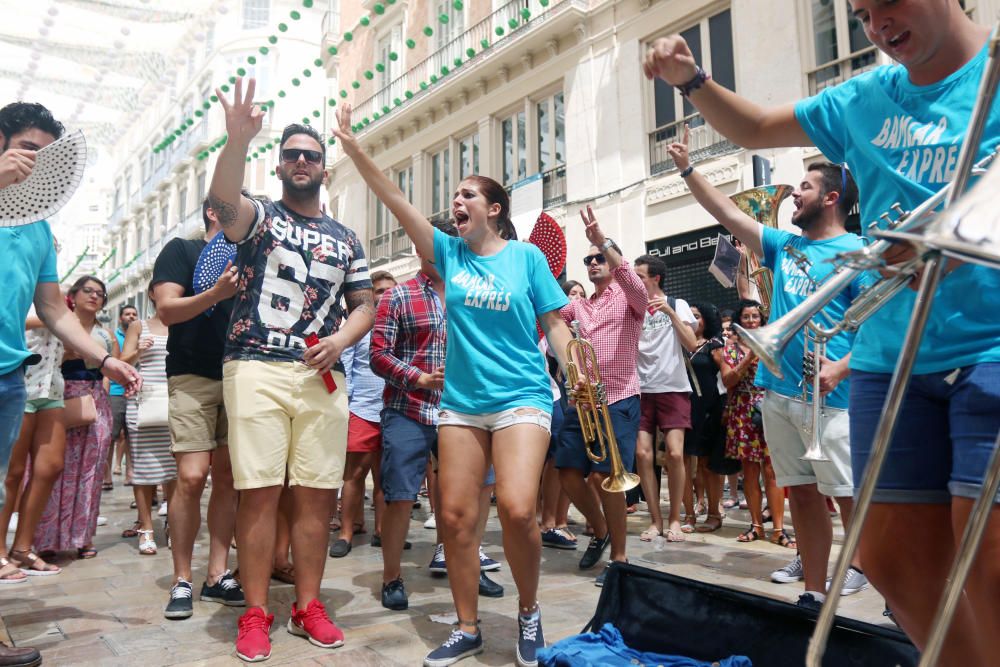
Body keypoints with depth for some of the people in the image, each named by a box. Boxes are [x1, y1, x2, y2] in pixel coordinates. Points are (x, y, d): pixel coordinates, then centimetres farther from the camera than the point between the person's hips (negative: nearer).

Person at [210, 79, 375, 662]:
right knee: (260, 492, -3)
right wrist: (239, 140, -33)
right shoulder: (259, 216, 8)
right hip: (257, 369, -3)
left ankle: (309, 606, 17)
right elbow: (222, 199, -15)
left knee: (317, 495, 4)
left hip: (322, 375, 3)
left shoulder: (345, 239, 18)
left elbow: (365, 304, 16)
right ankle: (256, 613, 9)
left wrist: (340, 339, -6)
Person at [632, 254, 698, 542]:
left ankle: (675, 519, 4)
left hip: (673, 388, -2)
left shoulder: (677, 305, 5)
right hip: (641, 390, 2)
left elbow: (691, 344, -7)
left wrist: (670, 312, -15)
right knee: (642, 453, -7)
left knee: (675, 453, -12)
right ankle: (655, 519, 6)